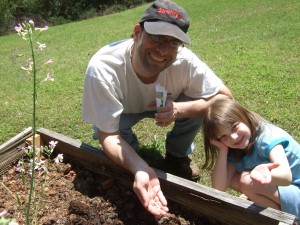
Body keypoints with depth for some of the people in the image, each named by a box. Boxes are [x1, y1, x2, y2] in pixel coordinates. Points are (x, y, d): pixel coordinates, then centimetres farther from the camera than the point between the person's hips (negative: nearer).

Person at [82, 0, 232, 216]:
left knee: (199, 102, -23)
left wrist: (179, 109, -40)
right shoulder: (103, 68, -38)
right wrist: (140, 170, -53)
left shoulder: (184, 61, -33)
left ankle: (177, 156, 5)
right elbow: (108, 134, -34)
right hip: (121, 112, -1)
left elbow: (225, 96, -22)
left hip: (164, 105, 2)